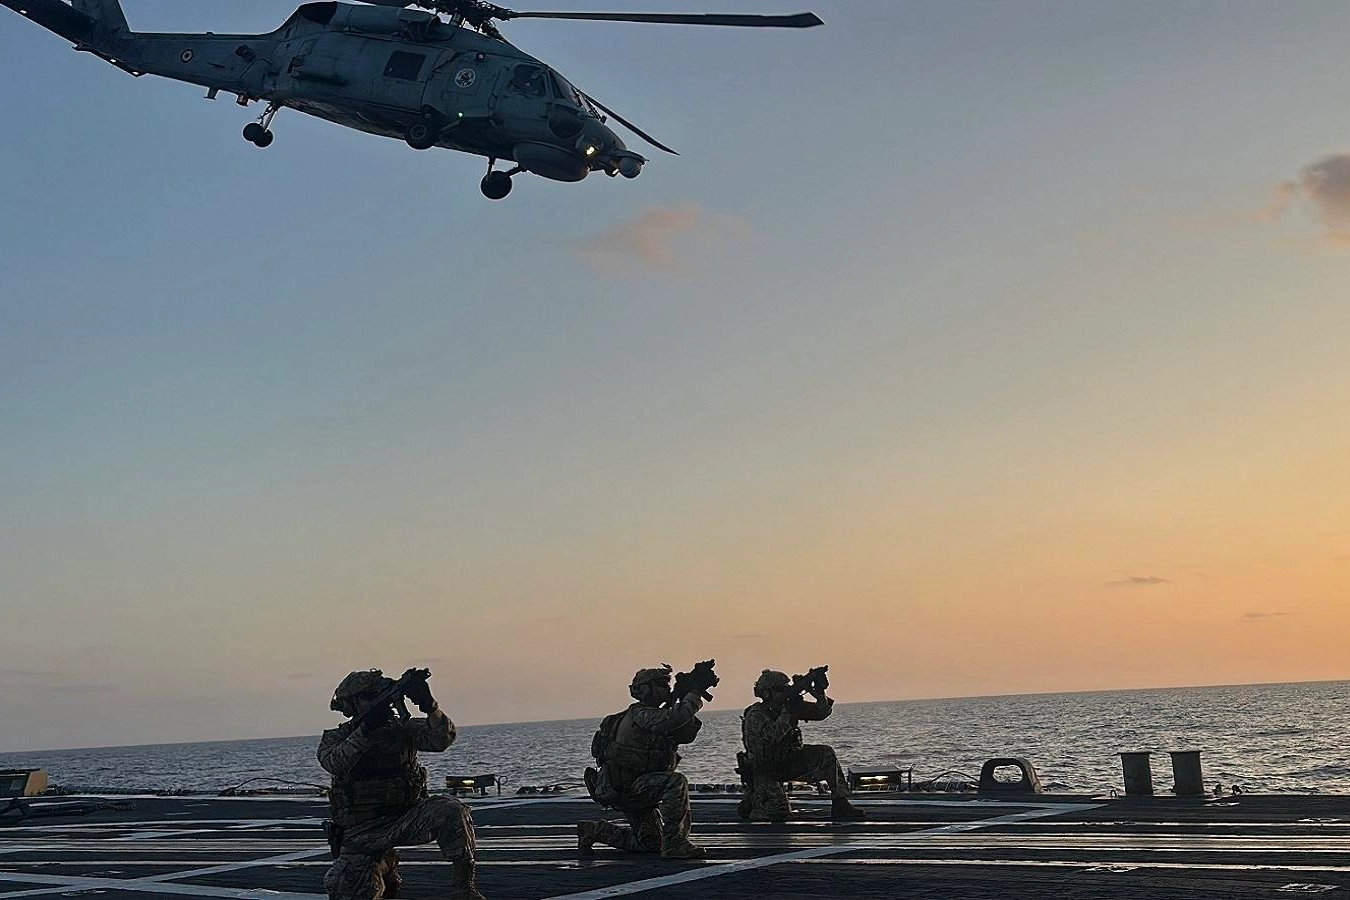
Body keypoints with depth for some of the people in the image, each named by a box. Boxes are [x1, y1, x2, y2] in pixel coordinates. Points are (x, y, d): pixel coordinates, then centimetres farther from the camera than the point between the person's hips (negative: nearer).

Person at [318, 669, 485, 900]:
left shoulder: (402, 728, 3)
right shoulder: (336, 737, 1)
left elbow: (441, 738, -15)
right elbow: (333, 763, -22)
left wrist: (429, 705, -34)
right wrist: (366, 729, -33)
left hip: (406, 817, 0)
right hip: (362, 832, 1)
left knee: (452, 813, -28)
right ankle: (384, 870, 25)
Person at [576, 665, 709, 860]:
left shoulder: (654, 716, 14)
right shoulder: (640, 714, -16)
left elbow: (686, 734, 8)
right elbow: (673, 719, -34)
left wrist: (687, 699, -4)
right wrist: (696, 692, -26)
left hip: (634, 789, 10)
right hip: (623, 788, -10)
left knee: (649, 843, 18)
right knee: (676, 782, -30)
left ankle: (593, 830, 27)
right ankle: (674, 844, -29)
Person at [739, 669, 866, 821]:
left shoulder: (789, 705, -1)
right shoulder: (754, 715, -19)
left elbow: (821, 712, -4)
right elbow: (771, 735, -36)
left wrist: (820, 695, -24)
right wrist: (788, 711, -38)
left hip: (788, 762, 6)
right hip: (764, 771, -6)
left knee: (826, 753, -11)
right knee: (780, 812, -21)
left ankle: (839, 804, -8)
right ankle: (751, 802, 12)